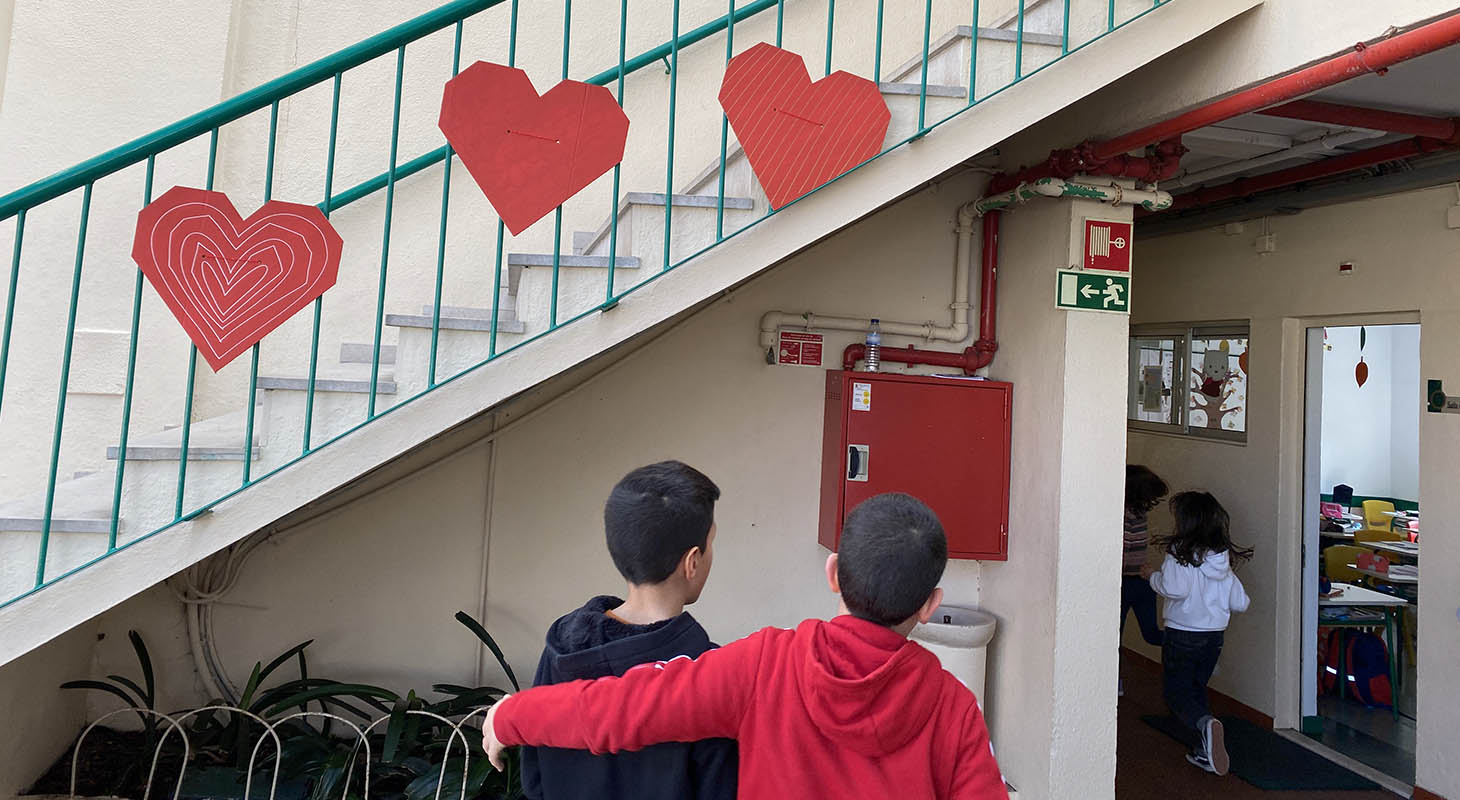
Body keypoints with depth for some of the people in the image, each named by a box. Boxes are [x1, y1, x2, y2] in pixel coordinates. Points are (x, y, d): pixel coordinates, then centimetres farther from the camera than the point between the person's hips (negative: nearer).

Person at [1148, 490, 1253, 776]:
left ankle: (1206, 724, -25)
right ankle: (1204, 753, 20)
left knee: (1177, 694, 5)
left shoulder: (1179, 554, -15)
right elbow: (1240, 603, 5)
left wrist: (1155, 576, -10)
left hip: (1181, 635, -6)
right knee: (1197, 689, 21)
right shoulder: (1223, 560, 2)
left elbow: (1175, 589, -28)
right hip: (1214, 636, 6)